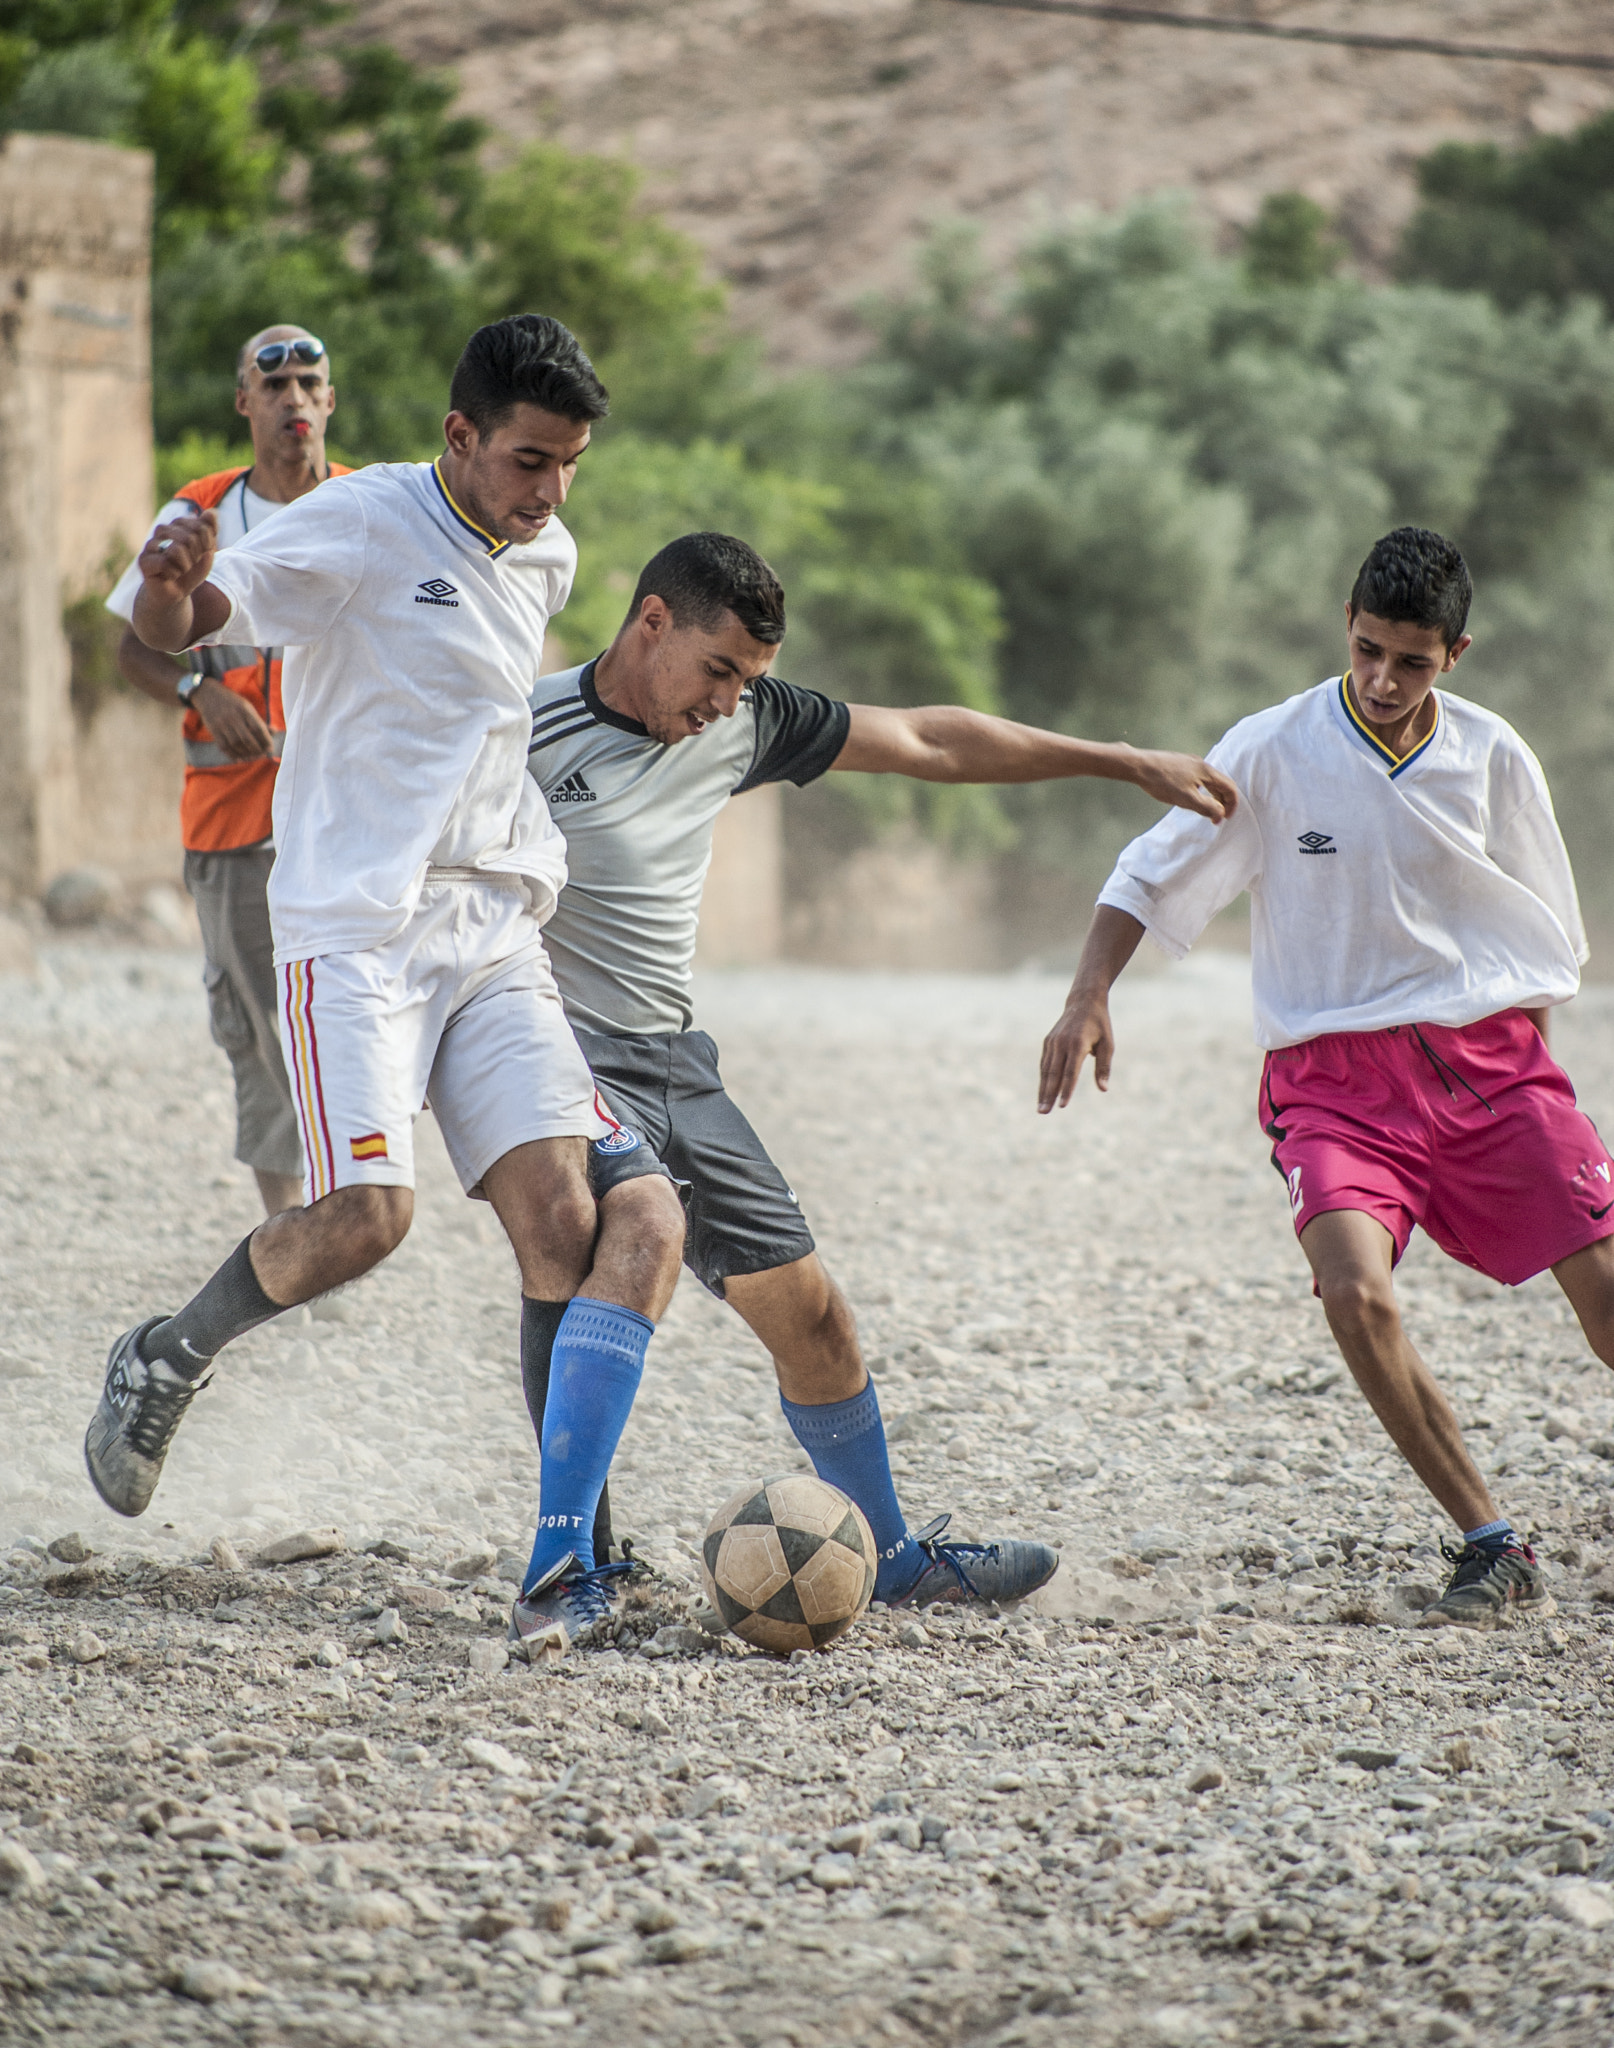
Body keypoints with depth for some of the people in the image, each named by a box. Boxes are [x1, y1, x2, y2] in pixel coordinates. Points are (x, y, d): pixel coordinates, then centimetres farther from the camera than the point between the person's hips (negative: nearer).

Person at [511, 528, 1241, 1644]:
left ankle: (892, 1553, 29)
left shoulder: (743, 721, 6)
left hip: (676, 1060, 7)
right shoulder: (529, 727, -14)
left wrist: (1133, 764, 17)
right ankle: (565, 1559, -28)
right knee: (648, 1226, -34)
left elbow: (927, 742, 14)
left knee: (808, 1309, 9)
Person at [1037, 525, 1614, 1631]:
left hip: (1488, 1054, 2)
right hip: (1334, 1074, -2)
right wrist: (1088, 997, -13)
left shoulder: (1493, 759, 1)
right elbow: (1153, 876, 1)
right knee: (1356, 1292, -25)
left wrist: (1520, 1069, 12)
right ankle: (1496, 1552, -14)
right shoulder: (1272, 751, -6)